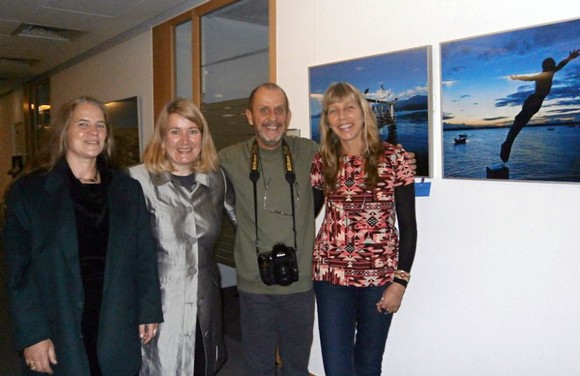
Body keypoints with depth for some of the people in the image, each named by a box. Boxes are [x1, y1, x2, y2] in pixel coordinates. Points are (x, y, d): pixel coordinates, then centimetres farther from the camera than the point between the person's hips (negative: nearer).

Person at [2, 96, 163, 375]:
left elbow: (145, 256, 6)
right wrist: (32, 335, -10)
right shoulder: (28, 190, -3)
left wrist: (149, 312, 2)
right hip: (59, 334, -2)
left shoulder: (128, 189, 5)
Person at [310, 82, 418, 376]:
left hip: (380, 275, -1)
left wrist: (401, 281, -8)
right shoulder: (322, 162, 1)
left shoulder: (393, 158, -5)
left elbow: (408, 225, -4)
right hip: (332, 274, 1)